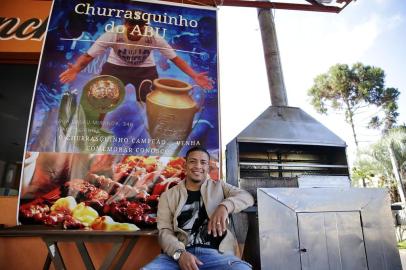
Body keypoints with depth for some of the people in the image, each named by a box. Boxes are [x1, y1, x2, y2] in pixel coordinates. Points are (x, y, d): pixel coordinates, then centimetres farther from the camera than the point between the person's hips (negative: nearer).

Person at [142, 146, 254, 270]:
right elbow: (164, 231, 6)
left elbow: (247, 197, 2)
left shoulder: (219, 187, 16)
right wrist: (179, 253, -15)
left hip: (215, 253, 1)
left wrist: (224, 206, -19)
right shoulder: (168, 195, 15)